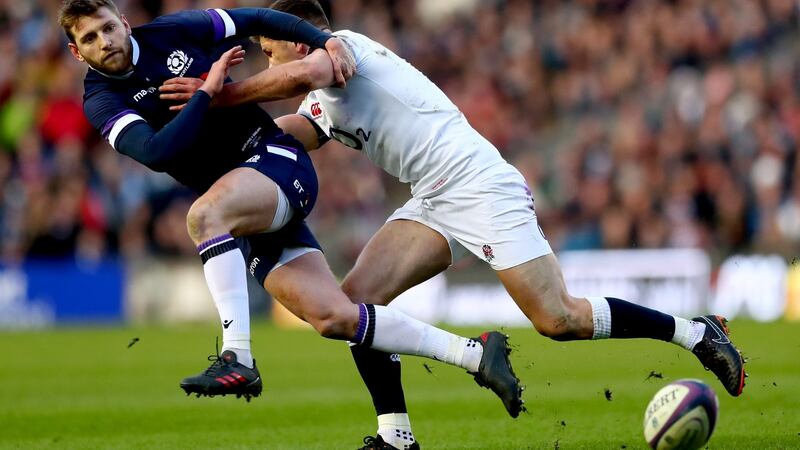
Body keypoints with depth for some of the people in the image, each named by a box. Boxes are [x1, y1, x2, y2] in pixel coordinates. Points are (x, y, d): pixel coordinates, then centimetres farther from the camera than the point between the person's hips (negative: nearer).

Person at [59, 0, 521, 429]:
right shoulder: (102, 101, 0)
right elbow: (156, 153, -17)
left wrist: (325, 41, 0)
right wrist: (206, 92, -18)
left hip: (279, 161, -2)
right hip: (237, 217, 2)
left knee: (204, 214, -35)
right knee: (333, 317, -9)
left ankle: (238, 359, -37)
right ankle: (476, 354, -1)